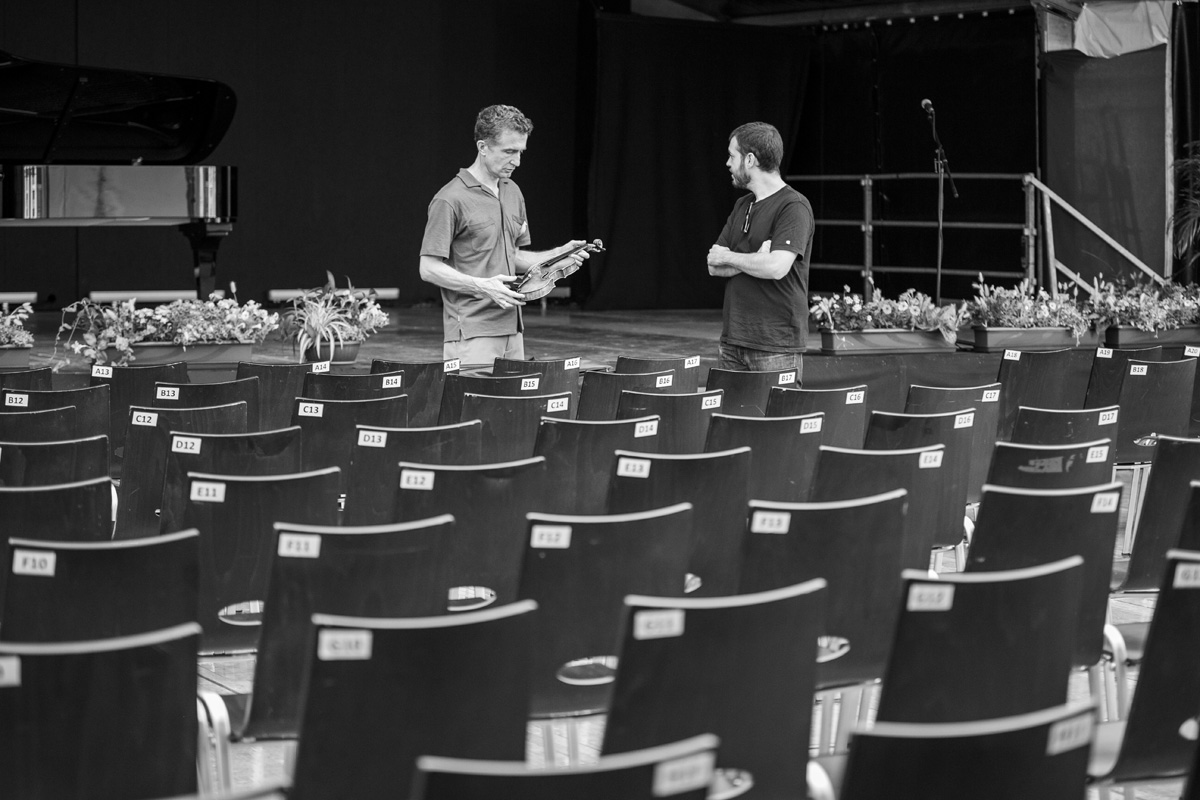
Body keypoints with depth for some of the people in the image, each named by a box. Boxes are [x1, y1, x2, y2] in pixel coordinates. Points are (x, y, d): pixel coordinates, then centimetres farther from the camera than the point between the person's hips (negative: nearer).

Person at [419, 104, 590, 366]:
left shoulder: (513, 193, 14)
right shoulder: (450, 200, -11)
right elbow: (429, 268, -12)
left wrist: (557, 255, 5)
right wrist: (483, 287, -21)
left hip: (511, 329, 7)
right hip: (471, 333, -7)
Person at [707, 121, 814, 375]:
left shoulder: (794, 207, -10)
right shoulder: (742, 206, 16)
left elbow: (776, 267, -23)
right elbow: (714, 266, 9)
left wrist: (728, 257, -8)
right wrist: (753, 260, -10)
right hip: (732, 341, 7)